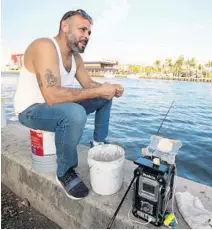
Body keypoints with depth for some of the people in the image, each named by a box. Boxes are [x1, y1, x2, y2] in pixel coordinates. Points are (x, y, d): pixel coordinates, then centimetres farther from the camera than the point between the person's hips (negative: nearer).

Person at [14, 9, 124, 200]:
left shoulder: (76, 57, 3)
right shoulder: (45, 47, -25)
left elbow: (89, 84, 9)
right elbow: (52, 96, -36)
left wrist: (110, 88, -12)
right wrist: (99, 91, -30)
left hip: (59, 105, 9)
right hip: (32, 110, -8)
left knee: (105, 98, 6)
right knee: (76, 114, -39)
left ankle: (99, 143, 15)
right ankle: (65, 172, -15)